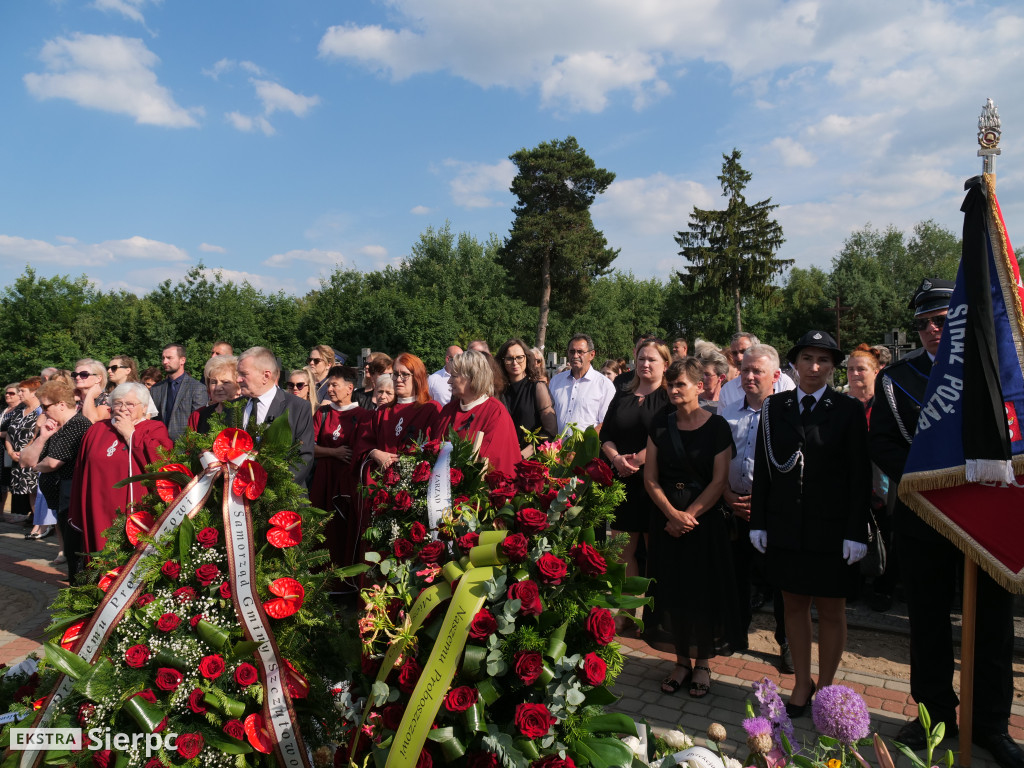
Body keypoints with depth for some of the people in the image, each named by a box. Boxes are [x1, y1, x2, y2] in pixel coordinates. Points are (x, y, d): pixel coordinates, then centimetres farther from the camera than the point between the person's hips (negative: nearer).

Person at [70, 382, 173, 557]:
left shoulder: (155, 429, 2)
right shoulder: (97, 430, 15)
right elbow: (80, 474, 15)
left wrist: (130, 434, -8)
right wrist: (77, 516, 9)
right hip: (98, 516, 4)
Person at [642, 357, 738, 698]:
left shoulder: (717, 427, -6)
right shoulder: (660, 425, 3)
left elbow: (719, 481, -9)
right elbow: (650, 478, 0)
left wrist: (690, 514, -16)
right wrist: (673, 514, -13)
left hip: (705, 519, -3)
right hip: (667, 519, 3)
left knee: (703, 589, 5)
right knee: (672, 588, 8)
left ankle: (702, 663, 23)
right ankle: (682, 660, 25)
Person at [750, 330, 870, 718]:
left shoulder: (848, 410, -2)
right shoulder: (774, 407, 4)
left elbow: (860, 476, -4)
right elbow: (762, 468, 5)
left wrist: (856, 532, -9)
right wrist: (758, 522, 2)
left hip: (831, 529, -2)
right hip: (785, 527, 2)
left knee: (831, 610, 9)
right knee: (794, 604, 12)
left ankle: (825, 687, 26)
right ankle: (802, 684, 27)